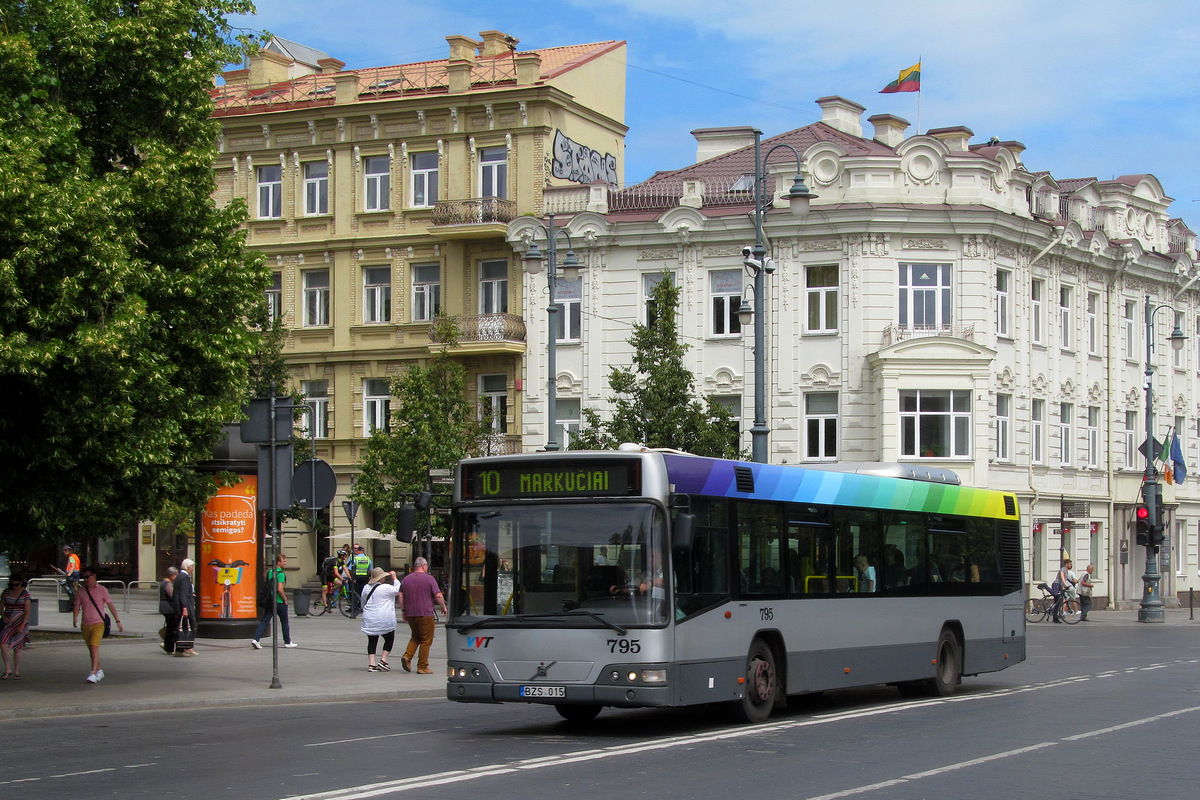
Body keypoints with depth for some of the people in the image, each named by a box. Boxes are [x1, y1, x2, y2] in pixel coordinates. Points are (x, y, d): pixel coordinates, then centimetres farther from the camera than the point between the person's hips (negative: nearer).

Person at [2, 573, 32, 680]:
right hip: (8, 622, 2)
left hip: (21, 623, -2)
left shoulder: (25, 594, -4)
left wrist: (22, 626, -14)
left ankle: (16, 672, 10)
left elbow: (27, 611, -5)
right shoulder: (6, 592, 4)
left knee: (17, 648, 0)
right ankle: (8, 669, -6)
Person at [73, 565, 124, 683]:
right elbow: (77, 606, 5)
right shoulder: (81, 591, 7)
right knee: (91, 650, 10)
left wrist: (118, 621, 1)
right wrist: (75, 619, -13)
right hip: (85, 625, 4)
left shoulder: (101, 590, -1)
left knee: (94, 647, -18)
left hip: (98, 624, -4)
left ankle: (93, 673, -23)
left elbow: (111, 606, 3)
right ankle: (99, 671, 25)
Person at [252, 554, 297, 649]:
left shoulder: (269, 571, 10)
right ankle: (287, 642, 20)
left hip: (269, 601, 6)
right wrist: (285, 598, -8)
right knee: (284, 622, 10)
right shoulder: (280, 574, -15)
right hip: (279, 601, -6)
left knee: (264, 621, 2)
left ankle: (256, 639, -13)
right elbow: (280, 589, -23)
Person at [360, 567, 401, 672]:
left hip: (369, 619, 5)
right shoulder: (386, 588, -13)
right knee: (389, 639, 11)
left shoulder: (366, 588, 6)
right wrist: (394, 578, 11)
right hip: (384, 619, -5)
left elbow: (363, 604, 16)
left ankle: (371, 664, 1)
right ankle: (383, 660, 3)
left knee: (372, 641, 8)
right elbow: (398, 590, 1)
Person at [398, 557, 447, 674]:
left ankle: (407, 656, -1)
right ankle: (422, 667, 2)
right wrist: (443, 607, 5)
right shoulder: (429, 579, -6)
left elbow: (400, 596, 8)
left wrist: (403, 610, 16)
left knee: (415, 637, 21)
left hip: (410, 614, 5)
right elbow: (438, 596, -9)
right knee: (426, 640, 3)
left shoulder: (406, 579, 9)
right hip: (425, 614, -5)